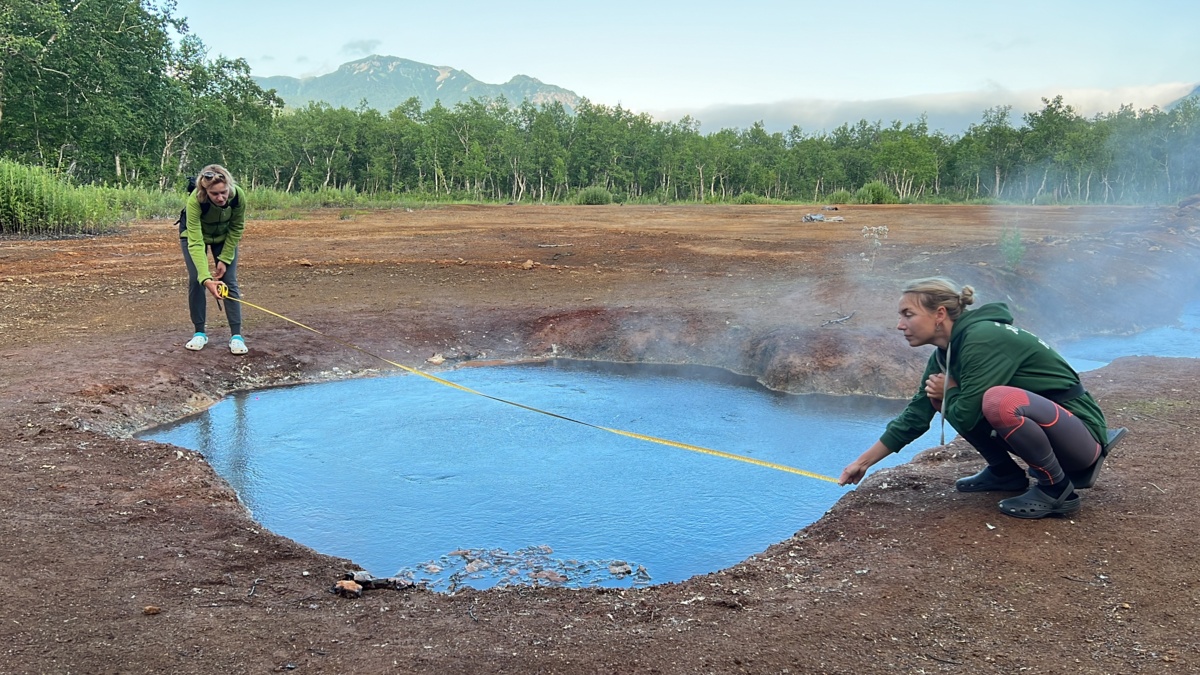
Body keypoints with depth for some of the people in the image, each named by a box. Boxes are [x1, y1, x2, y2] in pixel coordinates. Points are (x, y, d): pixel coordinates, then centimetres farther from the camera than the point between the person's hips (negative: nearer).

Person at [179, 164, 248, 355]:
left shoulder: (238, 196, -34)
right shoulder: (195, 201, -41)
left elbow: (236, 229, -16)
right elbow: (196, 243, -43)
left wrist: (225, 259, -17)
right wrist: (206, 278, -52)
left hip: (224, 236, 2)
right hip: (193, 233, -2)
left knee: (230, 281, -7)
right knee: (196, 280, -10)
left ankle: (236, 335, -5)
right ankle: (199, 333, 5)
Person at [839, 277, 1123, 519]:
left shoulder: (983, 339, -25)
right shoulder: (945, 353, 1)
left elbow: (966, 416, -27)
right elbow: (915, 416, 7)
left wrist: (950, 391, -5)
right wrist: (863, 462, 9)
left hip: (1079, 433, -8)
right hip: (1034, 422, 8)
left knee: (999, 400, -35)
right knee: (943, 398, 1)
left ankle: (1057, 490, -12)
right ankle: (1005, 473, 13)